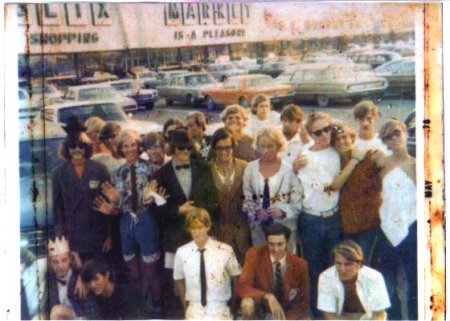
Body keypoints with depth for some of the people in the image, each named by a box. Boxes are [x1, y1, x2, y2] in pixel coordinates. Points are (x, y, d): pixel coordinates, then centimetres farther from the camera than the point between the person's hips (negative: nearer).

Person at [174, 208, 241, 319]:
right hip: (195, 313, 1)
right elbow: (179, 281, 10)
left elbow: (236, 278, 3)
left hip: (220, 312, -1)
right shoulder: (182, 253, -4)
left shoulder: (225, 250, -10)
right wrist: (186, 308, 13)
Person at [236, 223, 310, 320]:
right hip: (261, 308, -1)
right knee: (247, 304, -34)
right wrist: (267, 297, -39)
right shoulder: (255, 254, -16)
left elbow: (304, 299, -5)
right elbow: (241, 287, -23)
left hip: (288, 311, 1)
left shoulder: (300, 264, -11)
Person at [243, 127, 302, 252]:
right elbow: (246, 198, 6)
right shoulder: (251, 168, 2)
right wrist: (256, 212, -10)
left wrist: (283, 211, -20)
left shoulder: (289, 170, -7)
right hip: (259, 226, 2)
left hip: (284, 226, -2)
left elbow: (297, 202, -4)